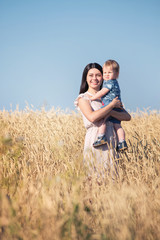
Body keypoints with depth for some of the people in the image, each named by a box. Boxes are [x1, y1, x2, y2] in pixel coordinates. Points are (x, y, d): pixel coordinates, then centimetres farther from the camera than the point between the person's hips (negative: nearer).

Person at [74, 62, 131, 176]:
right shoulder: (83, 98, 2)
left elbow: (127, 117, 6)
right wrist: (112, 105, -8)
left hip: (110, 145, 4)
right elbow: (92, 117, -17)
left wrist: (110, 112, -12)